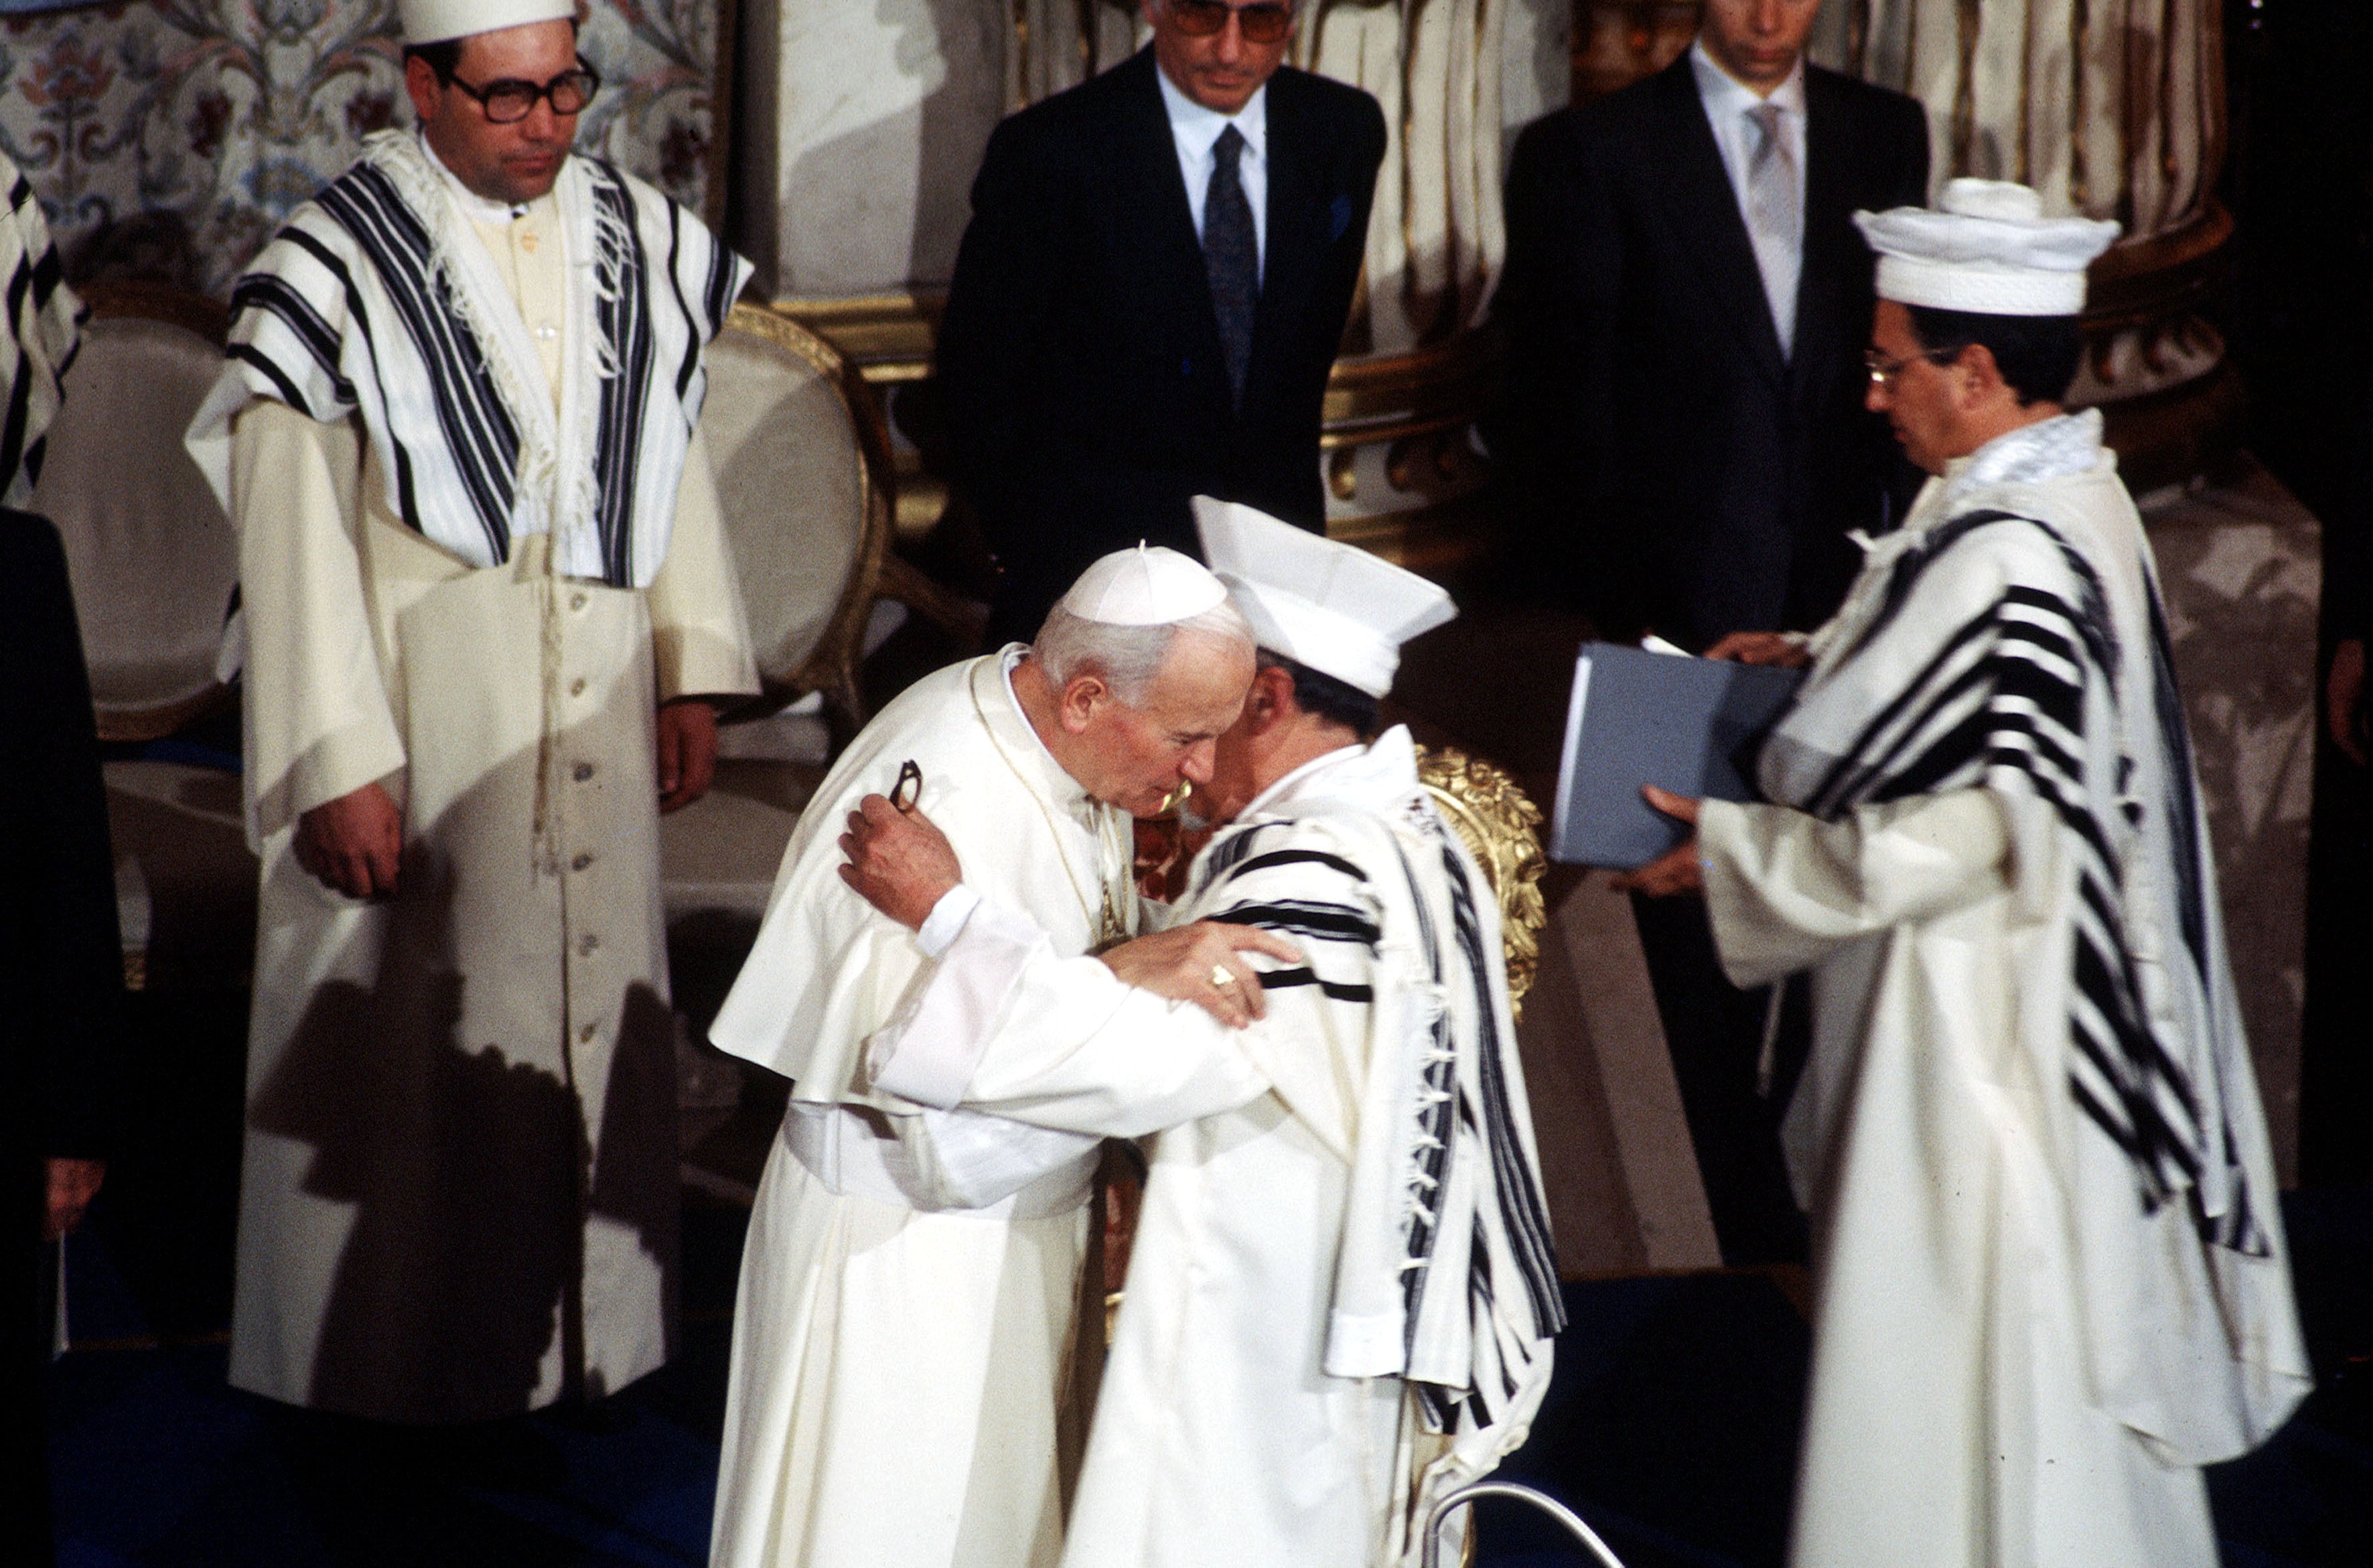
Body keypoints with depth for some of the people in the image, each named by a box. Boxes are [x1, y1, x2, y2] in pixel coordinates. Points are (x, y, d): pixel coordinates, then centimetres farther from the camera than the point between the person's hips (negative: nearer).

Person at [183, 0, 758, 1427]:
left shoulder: (639, 243, 3)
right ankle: (407, 1351, 17)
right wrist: (337, 764, -15)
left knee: (594, 1007, 11)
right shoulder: (338, 269, -12)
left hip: (596, 713, 5)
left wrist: (695, 671, 7)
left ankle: (585, 1332, 24)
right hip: (419, 713, -5)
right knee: (415, 1027, 3)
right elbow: (292, 533, -12)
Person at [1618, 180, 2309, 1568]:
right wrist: (1822, 662, 13)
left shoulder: (2001, 557, -25)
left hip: (1983, 1024, -10)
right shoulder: (2076, 495, 5)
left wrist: (1739, 849, -19)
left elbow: (1977, 830, -27)